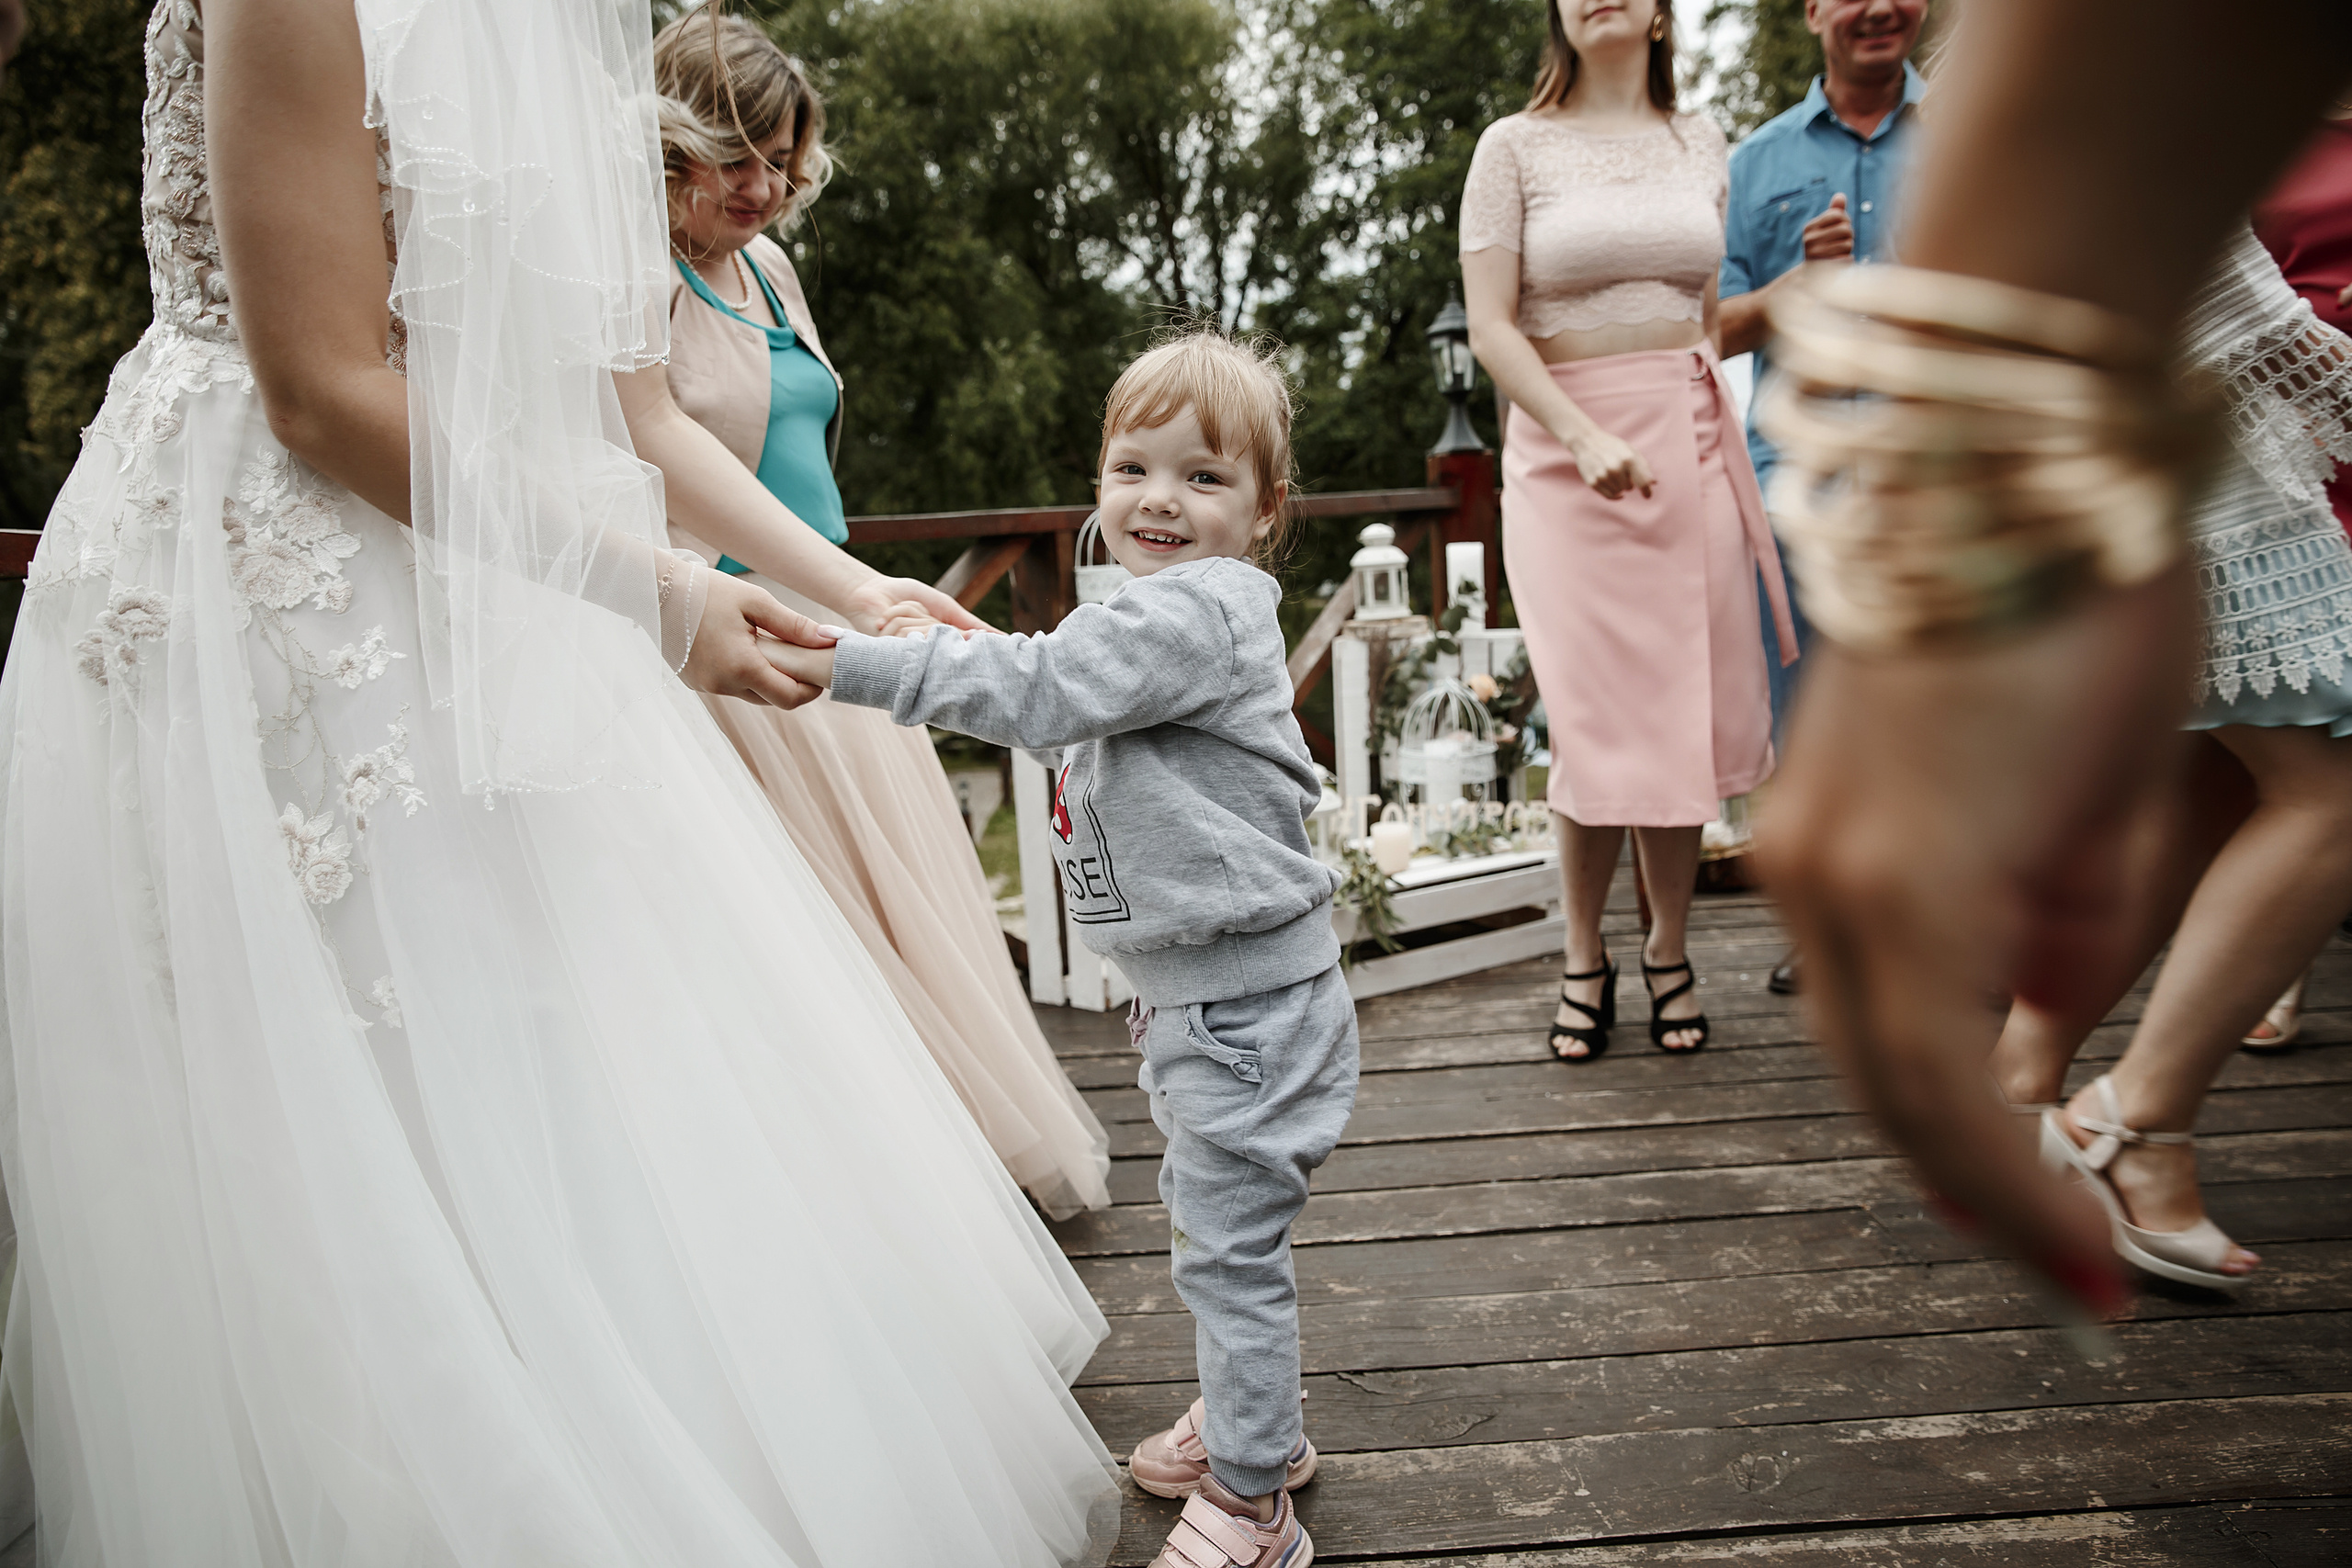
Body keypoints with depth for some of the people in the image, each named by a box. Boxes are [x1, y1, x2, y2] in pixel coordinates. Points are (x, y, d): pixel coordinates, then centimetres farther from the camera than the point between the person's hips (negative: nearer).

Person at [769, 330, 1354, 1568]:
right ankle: (1251, 1426, 42)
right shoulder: (1164, 611, 12)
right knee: (1206, 1216, 23)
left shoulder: (1198, 609, -21)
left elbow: (1036, 689, -28)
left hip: (1246, 1001, -11)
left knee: (1228, 1246, 0)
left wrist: (854, 666, -26)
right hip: (1198, 989, 11)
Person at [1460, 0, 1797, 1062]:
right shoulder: (1514, 147, 3)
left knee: (1688, 715, 2)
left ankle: (1668, 952, 18)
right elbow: (1489, 327, -6)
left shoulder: (1701, 144, 14)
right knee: (1597, 722, -5)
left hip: (1692, 446, 3)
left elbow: (1715, 317, 19)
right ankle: (1584, 961, 12)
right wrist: (1585, 437, -17)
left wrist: (1728, 446, 12)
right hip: (1565, 453, -3)